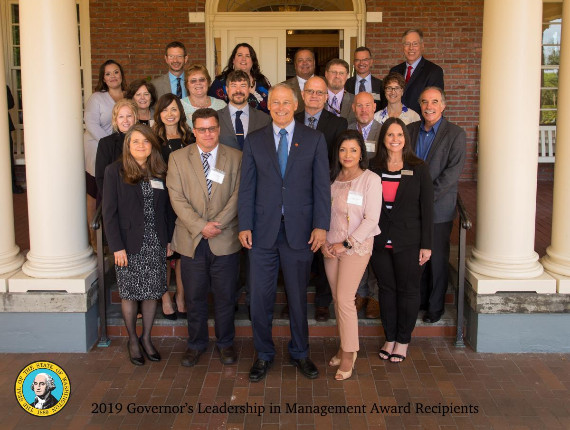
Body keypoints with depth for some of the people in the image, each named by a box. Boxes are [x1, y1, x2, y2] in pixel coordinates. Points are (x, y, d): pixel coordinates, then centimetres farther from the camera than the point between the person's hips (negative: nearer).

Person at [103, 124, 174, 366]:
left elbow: (167, 209, 10)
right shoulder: (115, 172, -4)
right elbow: (109, 212, -7)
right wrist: (117, 246, -12)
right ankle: (132, 340, 24)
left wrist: (169, 239, 4)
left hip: (156, 245, 3)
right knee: (130, 294, 6)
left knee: (153, 292, 8)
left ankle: (146, 338, 25)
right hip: (130, 244, -3)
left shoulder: (160, 172, 7)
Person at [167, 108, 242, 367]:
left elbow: (238, 195, -3)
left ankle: (225, 343, 26)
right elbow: (177, 198, -4)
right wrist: (200, 226, -14)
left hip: (225, 239, 0)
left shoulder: (235, 158, 3)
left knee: (226, 296, 9)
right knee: (194, 296, 10)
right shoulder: (178, 158, 4)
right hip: (192, 239, 1)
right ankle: (196, 344, 27)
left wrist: (217, 224, -14)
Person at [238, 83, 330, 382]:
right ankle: (263, 355, 23)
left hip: (299, 230, -1)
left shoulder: (314, 139, 4)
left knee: (298, 297, 11)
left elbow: (322, 186, 0)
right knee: (260, 298, 5)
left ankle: (299, 353, 29)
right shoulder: (254, 141, 6)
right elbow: (247, 187, 5)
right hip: (263, 231, 1)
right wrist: (244, 226, -3)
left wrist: (321, 225, -7)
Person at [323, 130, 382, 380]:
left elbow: (371, 219, -12)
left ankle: (349, 354, 5)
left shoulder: (371, 180, -8)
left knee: (345, 299, -9)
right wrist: (323, 242, -3)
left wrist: (347, 243, -14)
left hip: (356, 247, -5)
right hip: (331, 247, 5)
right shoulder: (331, 178, 7)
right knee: (337, 299, 9)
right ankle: (344, 347, 23)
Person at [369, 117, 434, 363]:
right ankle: (390, 337, 26)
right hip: (379, 241, 2)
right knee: (386, 289, 12)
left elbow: (427, 209, -4)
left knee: (408, 290, 7)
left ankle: (403, 340, 23)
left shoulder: (418, 169, -3)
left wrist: (426, 245, -7)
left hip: (409, 242, -2)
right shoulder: (373, 167, 3)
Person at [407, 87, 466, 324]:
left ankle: (435, 306, 19)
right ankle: (418, 300, 26)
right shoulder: (410, 129, 9)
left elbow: (454, 171, -12)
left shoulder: (455, 134, -4)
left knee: (437, 258, 5)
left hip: (438, 208, -3)